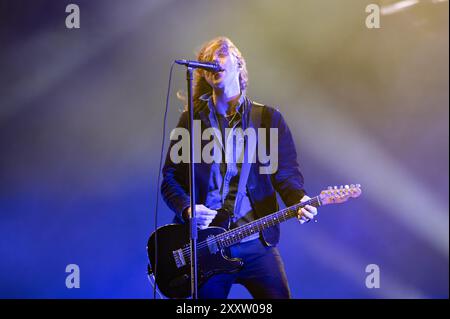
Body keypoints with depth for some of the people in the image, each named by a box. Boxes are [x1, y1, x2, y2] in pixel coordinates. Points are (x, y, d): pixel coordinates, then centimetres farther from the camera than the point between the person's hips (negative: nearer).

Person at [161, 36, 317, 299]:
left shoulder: (268, 118, 7)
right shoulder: (191, 119, 9)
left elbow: (286, 172, 3)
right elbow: (170, 177, 8)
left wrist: (300, 201, -18)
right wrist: (186, 209, -11)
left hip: (256, 243, -1)